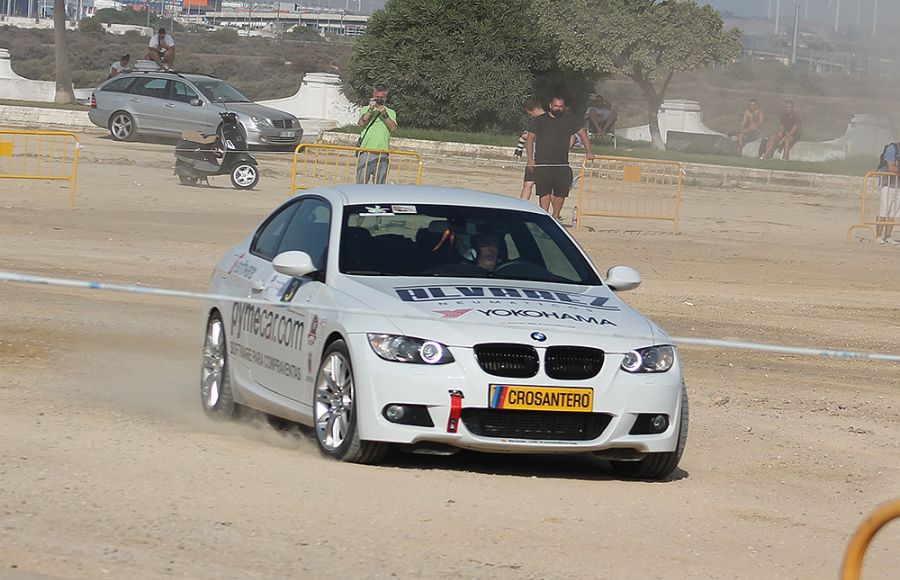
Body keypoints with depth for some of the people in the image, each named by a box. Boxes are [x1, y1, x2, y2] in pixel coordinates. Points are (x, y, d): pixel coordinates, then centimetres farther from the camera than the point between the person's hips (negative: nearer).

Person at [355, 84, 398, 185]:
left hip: (382, 153, 1)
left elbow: (393, 128, 0)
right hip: (366, 151, -1)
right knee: (361, 180, -6)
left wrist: (384, 114, -10)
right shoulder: (366, 109, 14)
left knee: (379, 183, 1)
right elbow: (361, 123, -4)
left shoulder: (390, 112, 15)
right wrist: (371, 109, -9)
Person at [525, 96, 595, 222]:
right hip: (543, 164, -2)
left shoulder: (570, 120, 11)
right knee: (544, 192, -9)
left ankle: (555, 216, 13)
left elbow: (583, 134, 18)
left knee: (561, 192, 0)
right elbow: (530, 139, 6)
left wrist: (588, 151, 7)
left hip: (562, 164, 2)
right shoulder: (540, 120, 6)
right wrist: (530, 159, -3)